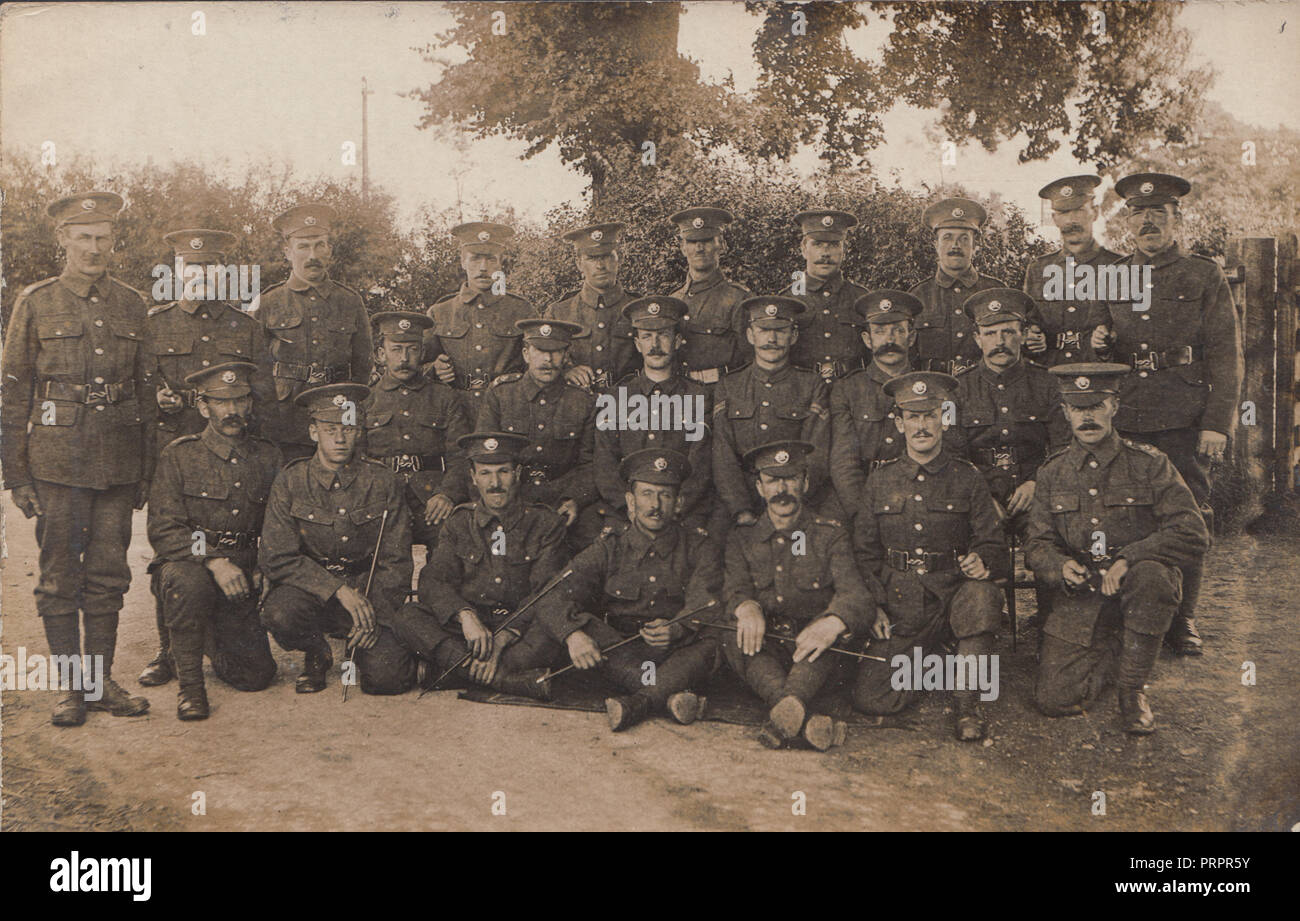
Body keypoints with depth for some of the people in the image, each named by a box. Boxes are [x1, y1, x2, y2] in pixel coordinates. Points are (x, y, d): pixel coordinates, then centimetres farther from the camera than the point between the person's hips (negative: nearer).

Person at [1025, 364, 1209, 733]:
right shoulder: (1053, 472, 6)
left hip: (1135, 590, -2)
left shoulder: (1148, 463, -2)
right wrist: (1061, 565, -17)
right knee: (1054, 699, -15)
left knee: (1151, 574, -38)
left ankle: (1132, 688, -16)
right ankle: (1112, 654, 19)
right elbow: (1036, 546, 7)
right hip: (1080, 602, 2)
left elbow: (1193, 534, -10)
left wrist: (1129, 558, -23)